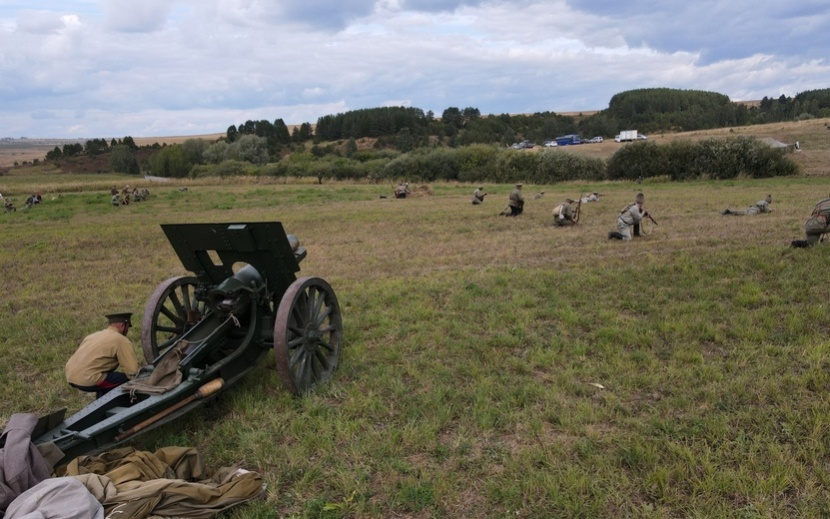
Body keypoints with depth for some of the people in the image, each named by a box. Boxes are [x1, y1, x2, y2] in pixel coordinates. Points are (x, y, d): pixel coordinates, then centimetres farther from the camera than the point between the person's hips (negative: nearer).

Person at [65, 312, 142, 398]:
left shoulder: (94, 335, 20)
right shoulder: (121, 340, -5)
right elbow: (133, 372, -10)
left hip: (70, 377, 9)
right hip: (87, 380, -9)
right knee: (128, 380, -1)